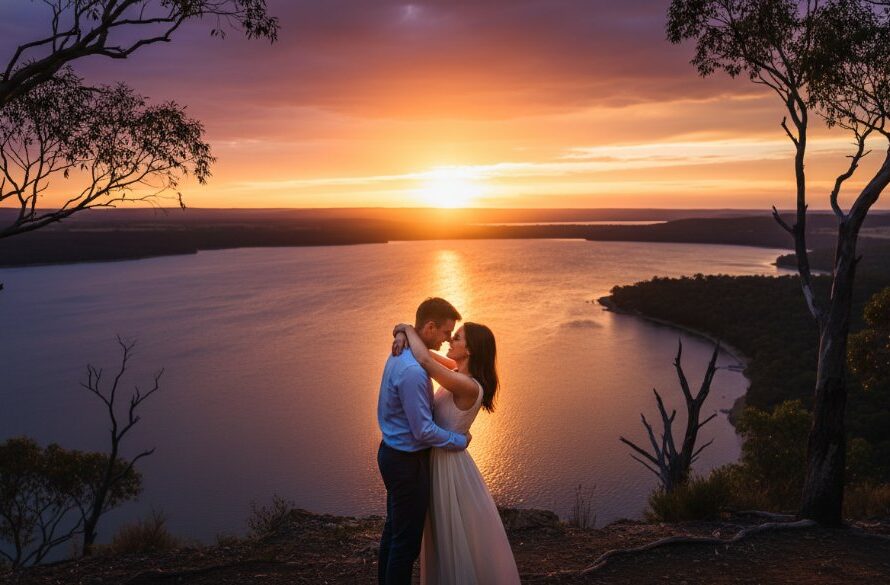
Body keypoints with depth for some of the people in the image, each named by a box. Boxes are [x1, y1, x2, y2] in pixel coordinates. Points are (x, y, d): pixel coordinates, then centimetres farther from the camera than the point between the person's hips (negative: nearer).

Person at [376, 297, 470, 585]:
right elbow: (424, 431, -25)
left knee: (394, 528, 23)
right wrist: (461, 440, -11)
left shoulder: (400, 354, 3)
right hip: (407, 461, -10)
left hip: (392, 452, 10)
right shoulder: (413, 371, -29)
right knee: (408, 539, 4)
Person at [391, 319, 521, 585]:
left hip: (449, 465, -9)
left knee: (462, 538, 9)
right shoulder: (458, 371, -1)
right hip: (440, 459, 9)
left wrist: (407, 329, -21)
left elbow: (424, 359, -37)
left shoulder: (468, 386, -27)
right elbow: (425, 351, 8)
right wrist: (403, 336, -13)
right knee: (446, 537, 24)